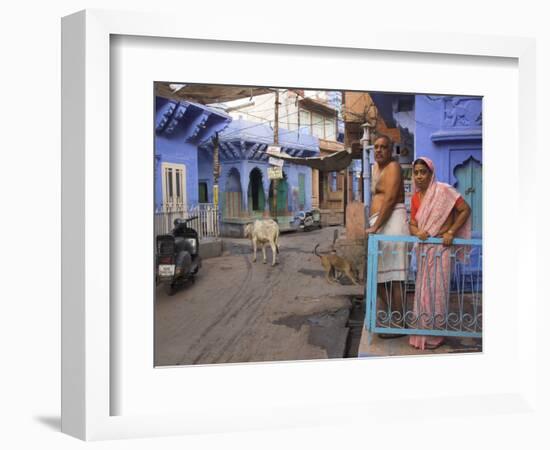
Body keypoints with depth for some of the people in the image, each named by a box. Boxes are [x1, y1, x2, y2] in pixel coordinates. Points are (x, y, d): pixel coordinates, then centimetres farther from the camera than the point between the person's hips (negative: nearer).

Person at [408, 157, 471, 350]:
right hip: (423, 248, 6)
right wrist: (417, 232, -13)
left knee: (436, 291, -3)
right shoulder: (416, 198, 10)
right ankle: (423, 334, 19)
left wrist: (451, 232, -14)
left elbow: (465, 210, -8)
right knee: (422, 291, 9)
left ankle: (435, 336, 8)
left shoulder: (443, 190, -9)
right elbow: (412, 224, 11)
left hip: (441, 247, -6)